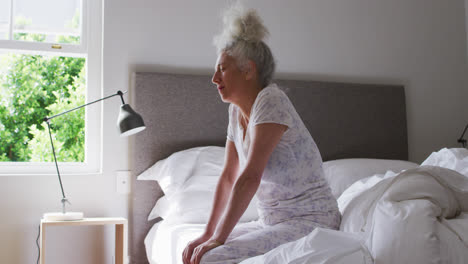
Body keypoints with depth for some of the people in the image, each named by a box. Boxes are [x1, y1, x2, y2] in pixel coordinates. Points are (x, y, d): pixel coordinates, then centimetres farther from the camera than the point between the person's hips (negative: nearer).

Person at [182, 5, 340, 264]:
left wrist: (217, 239, -21)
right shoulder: (237, 111, 8)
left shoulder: (271, 101, -18)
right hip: (272, 222, 8)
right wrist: (207, 235, 4)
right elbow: (228, 177, 9)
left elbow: (249, 178, -24)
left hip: (310, 221, -8)